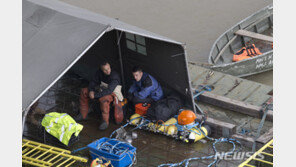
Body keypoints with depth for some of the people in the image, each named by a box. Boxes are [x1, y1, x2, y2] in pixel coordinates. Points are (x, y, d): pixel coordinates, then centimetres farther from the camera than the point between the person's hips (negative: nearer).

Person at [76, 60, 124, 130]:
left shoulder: (114, 76, -30)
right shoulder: (99, 72, -7)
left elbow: (109, 91, -37)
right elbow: (93, 82, 3)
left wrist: (95, 95, -36)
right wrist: (91, 90, -19)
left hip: (113, 94, -8)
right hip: (103, 90, 8)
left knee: (104, 99, -42)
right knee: (84, 91, -2)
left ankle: (105, 122, -29)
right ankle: (83, 115, 7)